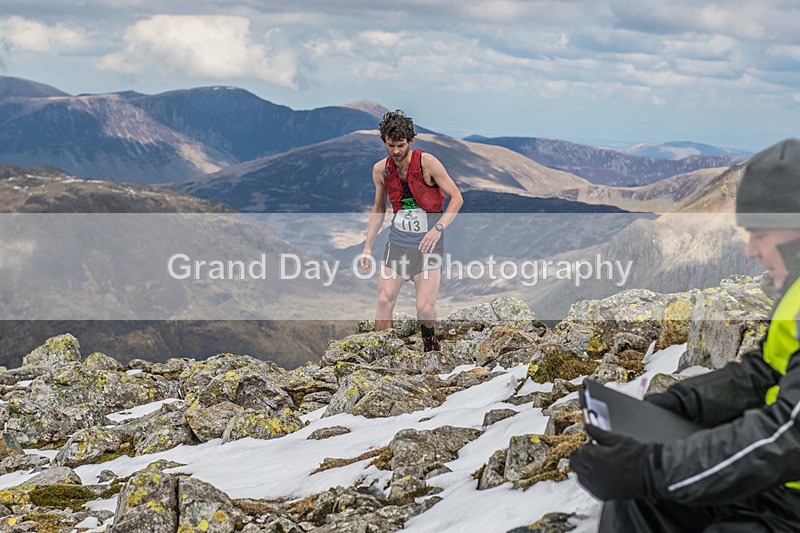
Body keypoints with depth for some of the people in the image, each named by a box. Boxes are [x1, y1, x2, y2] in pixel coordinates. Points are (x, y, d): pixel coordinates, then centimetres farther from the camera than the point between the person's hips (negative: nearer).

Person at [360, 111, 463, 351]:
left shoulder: (426, 162, -11)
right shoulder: (381, 169, 2)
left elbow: (456, 198, -7)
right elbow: (378, 209, 17)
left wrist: (438, 228, -20)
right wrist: (367, 247, 13)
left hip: (428, 243, -3)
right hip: (397, 241, 4)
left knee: (425, 308, -10)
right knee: (384, 300, -8)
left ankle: (429, 340, 22)